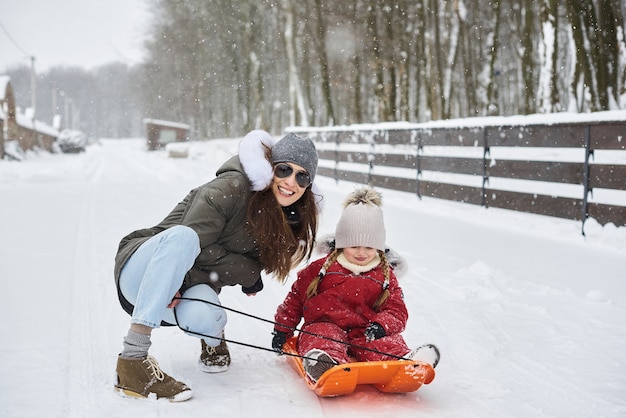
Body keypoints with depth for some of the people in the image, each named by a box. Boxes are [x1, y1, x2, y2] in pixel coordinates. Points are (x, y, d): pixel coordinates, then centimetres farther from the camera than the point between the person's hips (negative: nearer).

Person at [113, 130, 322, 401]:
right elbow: (195, 244, -22)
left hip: (190, 287, 4)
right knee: (182, 236, -39)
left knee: (203, 317, -35)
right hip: (143, 271, -4)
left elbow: (257, 264, -4)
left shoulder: (289, 218, 2)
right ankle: (132, 359, -36)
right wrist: (248, 275, -17)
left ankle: (213, 338, 8)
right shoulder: (231, 188, -18)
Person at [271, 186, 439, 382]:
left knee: (388, 342, -30)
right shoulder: (322, 268, 11)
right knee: (323, 335, -38)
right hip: (325, 325, -2)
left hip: (364, 334, 2)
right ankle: (324, 362, -70)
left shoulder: (385, 276, 14)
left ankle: (403, 362, -60)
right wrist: (282, 329, 16)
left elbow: (397, 310, 8)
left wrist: (381, 325, -15)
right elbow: (296, 298, 19)